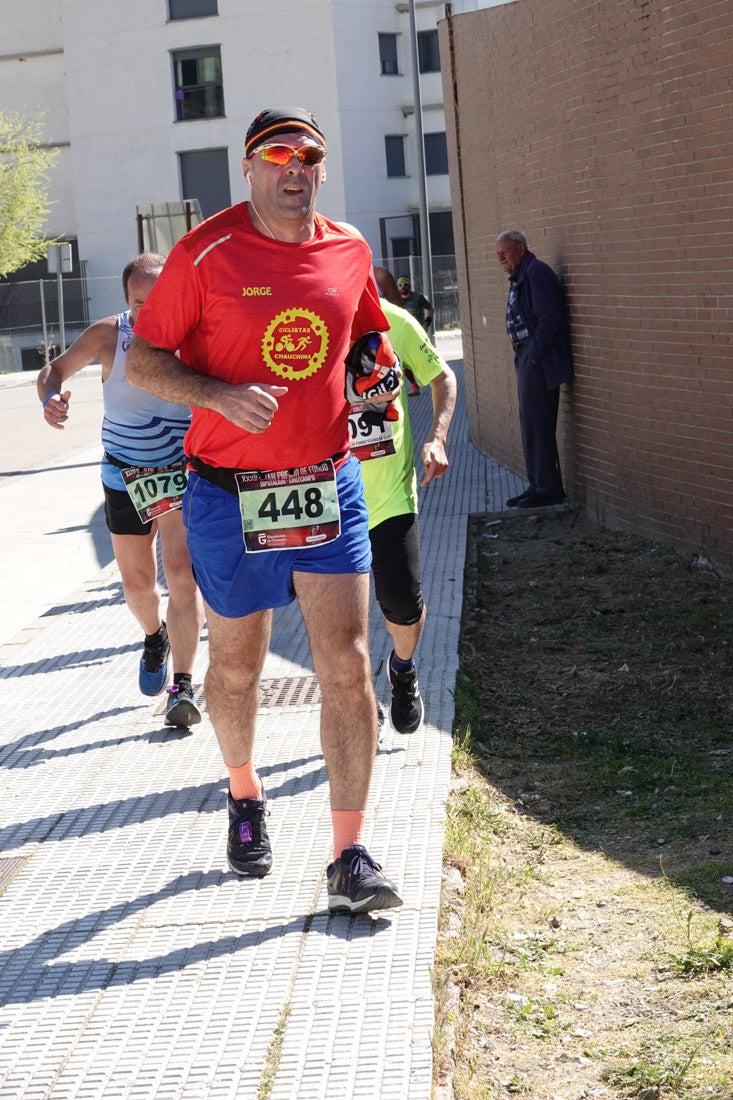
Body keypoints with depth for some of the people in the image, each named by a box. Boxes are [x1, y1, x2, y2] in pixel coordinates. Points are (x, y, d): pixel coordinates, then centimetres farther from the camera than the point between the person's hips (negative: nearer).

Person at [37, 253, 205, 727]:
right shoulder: (108, 335, -11)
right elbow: (55, 369, 1)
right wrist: (51, 397, -21)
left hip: (182, 471, -2)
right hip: (125, 476, 2)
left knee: (182, 571, -18)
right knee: (137, 581, 13)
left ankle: (183, 685, -15)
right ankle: (155, 637, 48)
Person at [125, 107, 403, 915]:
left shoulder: (349, 252, 5)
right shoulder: (206, 253, -8)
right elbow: (143, 360, -5)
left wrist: (380, 380, 1)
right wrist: (221, 395, -22)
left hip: (329, 486, 2)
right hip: (230, 496, -2)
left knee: (346, 667, -6)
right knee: (236, 669, 13)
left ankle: (350, 860, -2)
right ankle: (245, 796, 42)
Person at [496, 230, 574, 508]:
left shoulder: (536, 273, -14)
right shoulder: (519, 278, 18)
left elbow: (549, 318, -22)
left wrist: (534, 355, -19)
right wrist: (523, 357, 14)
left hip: (539, 362, -11)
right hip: (527, 360, 11)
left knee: (537, 425, -8)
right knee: (531, 425, 14)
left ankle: (549, 488, -3)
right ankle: (539, 485, 21)